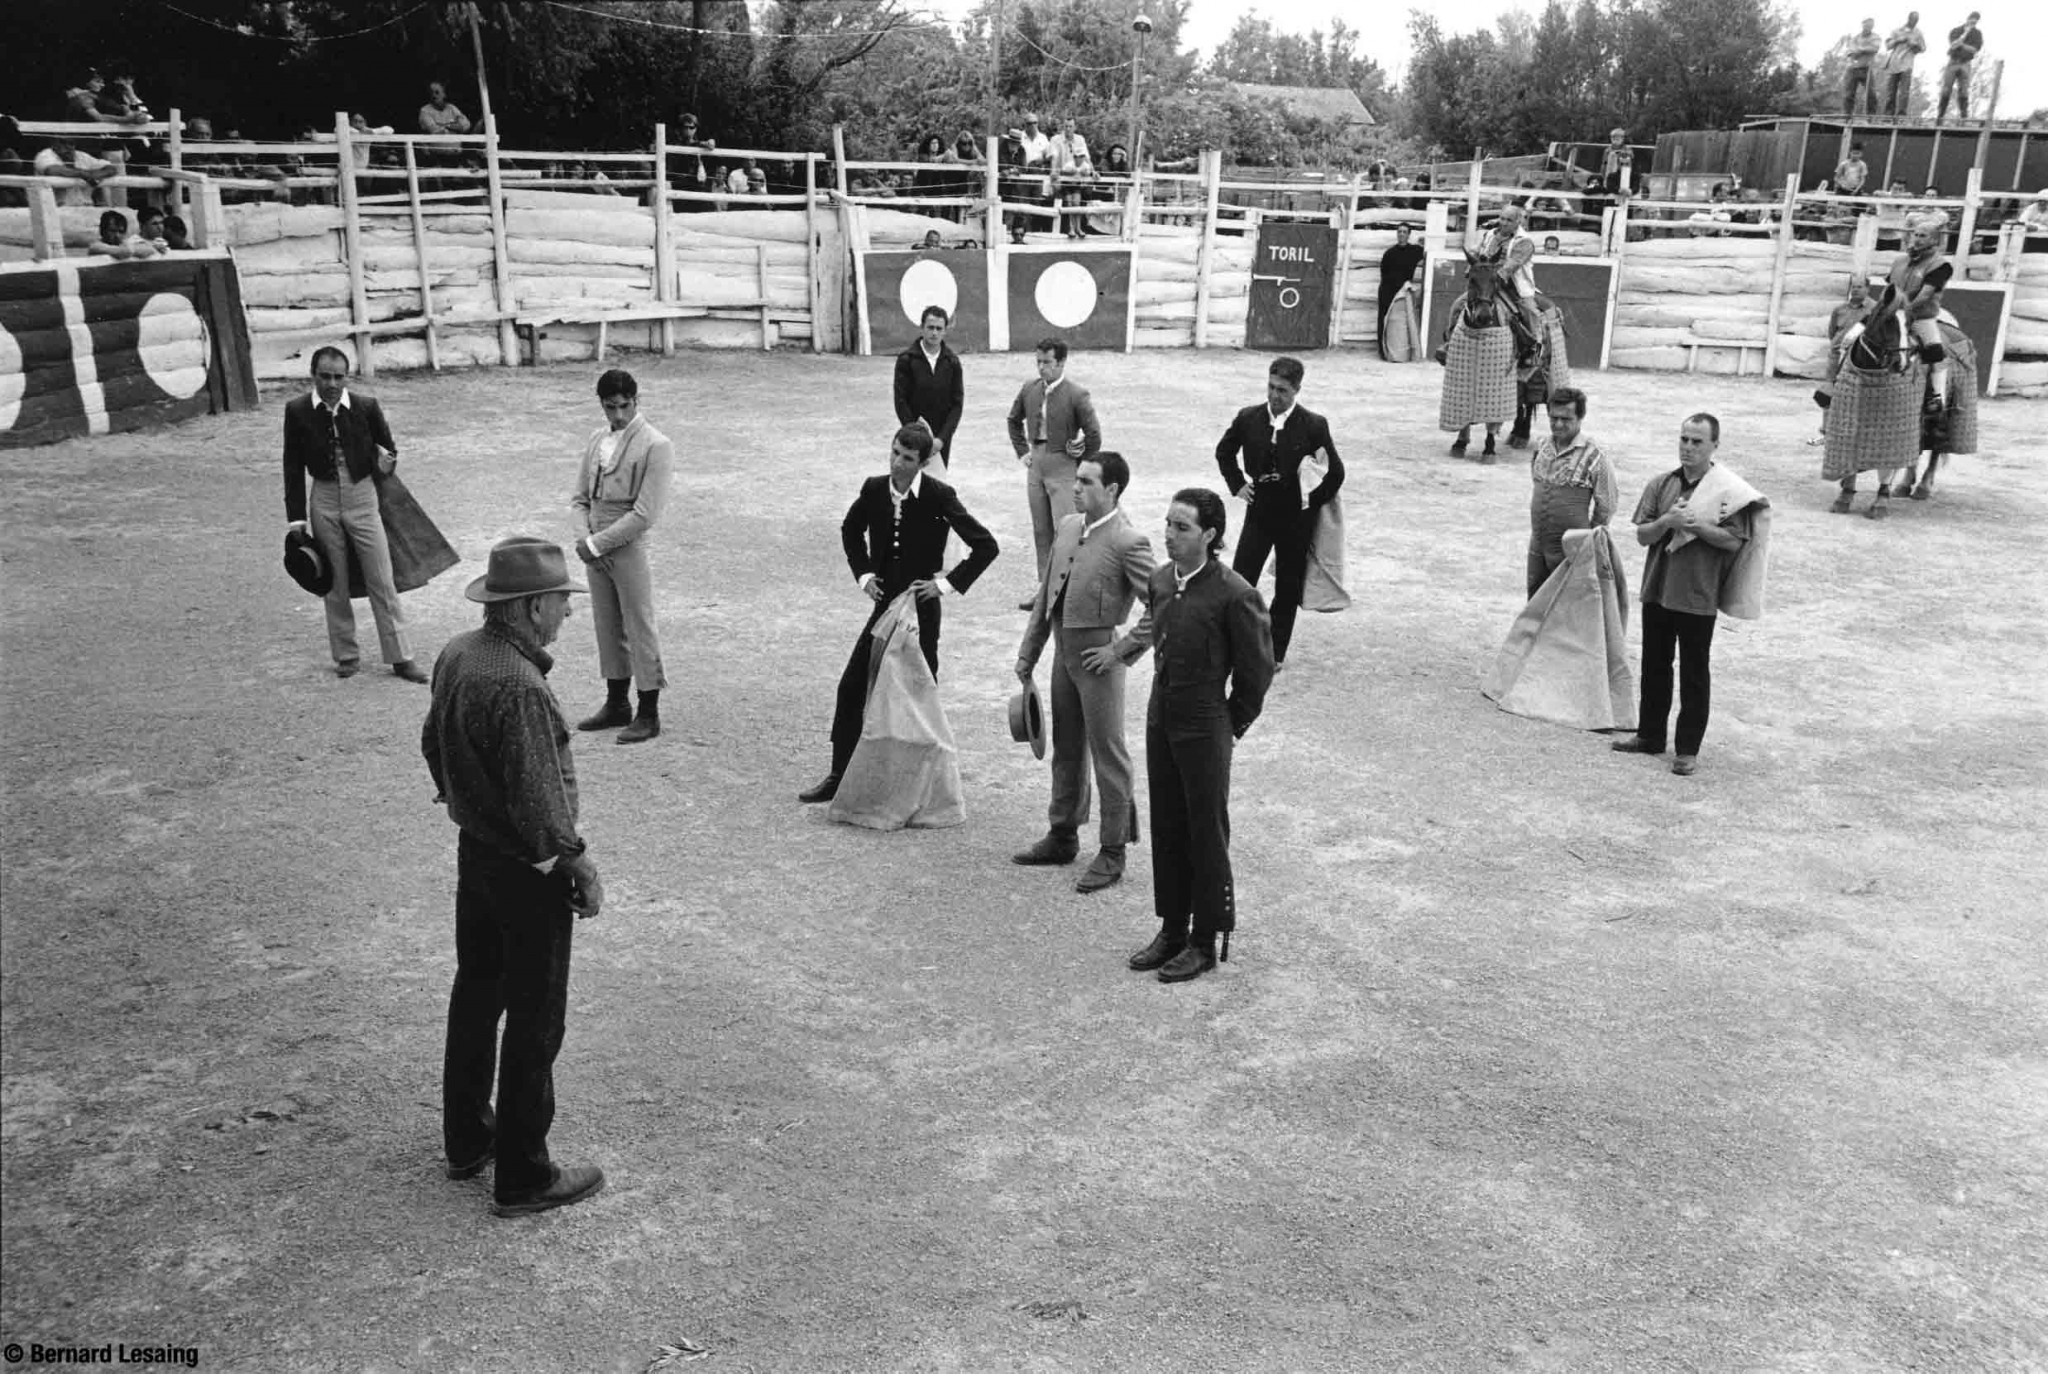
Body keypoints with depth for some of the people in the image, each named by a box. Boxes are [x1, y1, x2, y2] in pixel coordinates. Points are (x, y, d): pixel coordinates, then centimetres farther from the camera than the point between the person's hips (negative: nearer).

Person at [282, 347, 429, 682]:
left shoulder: (367, 406, -8)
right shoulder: (297, 411, -6)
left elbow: (388, 450, 11)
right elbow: (293, 468, -1)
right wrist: (295, 519, -3)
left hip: (362, 498, -1)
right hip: (324, 501, 1)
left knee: (382, 581, 0)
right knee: (335, 584, 10)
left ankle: (401, 657, 7)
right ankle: (346, 655, 22)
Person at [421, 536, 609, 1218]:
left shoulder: (456, 655, 0)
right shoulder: (519, 687, -29)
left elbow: (433, 742, 14)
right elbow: (538, 801, -27)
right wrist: (582, 866, -14)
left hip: (473, 851, 9)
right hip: (528, 874, -9)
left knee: (475, 995, 22)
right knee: (534, 1024, 4)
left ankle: (466, 1141, 39)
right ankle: (523, 1177, 17)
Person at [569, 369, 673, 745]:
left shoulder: (656, 446, -12)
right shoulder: (597, 438, 10)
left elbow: (645, 514, -17)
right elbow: (580, 497, 13)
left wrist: (597, 543, -16)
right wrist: (583, 537, -5)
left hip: (631, 548, -6)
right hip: (596, 549, 6)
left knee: (640, 631, 1)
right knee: (608, 629, 15)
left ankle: (649, 715, 11)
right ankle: (616, 705, 28)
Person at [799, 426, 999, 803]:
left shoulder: (939, 496, -16)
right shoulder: (874, 489, -2)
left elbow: (986, 546, -14)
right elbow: (851, 530, 18)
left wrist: (947, 583, -15)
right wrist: (863, 573, 5)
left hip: (921, 610, -5)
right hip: (885, 604, 5)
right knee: (851, 687, 5)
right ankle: (839, 777, 17)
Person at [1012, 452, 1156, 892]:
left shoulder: (1128, 542, -16)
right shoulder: (1067, 526, 7)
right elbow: (1047, 593, 14)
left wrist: (1123, 650, -16)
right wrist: (1028, 653, 13)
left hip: (1097, 655, -8)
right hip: (1063, 650, 8)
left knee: (1108, 755, 3)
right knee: (1066, 749, 19)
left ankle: (1112, 853, 15)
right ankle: (1062, 836, 34)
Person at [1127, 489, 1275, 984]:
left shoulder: (1233, 594, -17)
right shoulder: (1161, 579, 3)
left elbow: (1258, 667, -9)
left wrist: (1233, 723, -2)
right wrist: (1166, 698, 15)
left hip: (1204, 729, -7)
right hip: (1160, 719, 7)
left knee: (1206, 833, 4)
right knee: (1166, 828, 14)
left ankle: (1205, 941, 16)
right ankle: (1172, 929, 27)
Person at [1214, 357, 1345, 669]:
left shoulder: (1313, 425, -11)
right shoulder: (1248, 418, -4)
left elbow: (1336, 472, -3)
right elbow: (1224, 451, 15)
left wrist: (1313, 502, -1)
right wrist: (1237, 484, 6)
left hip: (1296, 518, -2)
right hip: (1258, 512, 2)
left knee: (1288, 588, 8)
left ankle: (1275, 652, 21)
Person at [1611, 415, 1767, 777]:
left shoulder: (1728, 489, -7)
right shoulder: (1661, 485, 5)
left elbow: (1735, 541, -12)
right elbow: (1642, 535, 1)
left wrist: (1697, 525, -23)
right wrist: (1667, 522, -17)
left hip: (1698, 596, -5)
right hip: (1657, 589, 5)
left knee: (1694, 673, 3)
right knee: (1654, 665, 15)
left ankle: (1688, 749, 10)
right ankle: (1650, 734, 29)